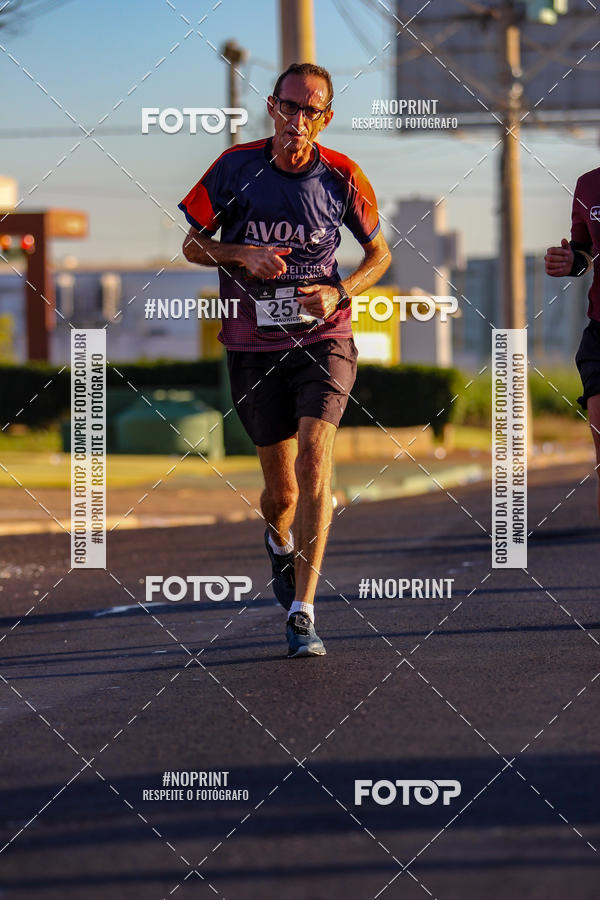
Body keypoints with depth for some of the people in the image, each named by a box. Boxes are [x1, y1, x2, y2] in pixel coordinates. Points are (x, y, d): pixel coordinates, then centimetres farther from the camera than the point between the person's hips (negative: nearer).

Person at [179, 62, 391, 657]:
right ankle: (279, 541, 45)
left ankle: (302, 612, -19)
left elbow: (379, 254, 10)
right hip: (253, 345, 1)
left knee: (314, 459, -20)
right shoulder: (236, 167, -5)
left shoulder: (342, 178, -4)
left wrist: (339, 292, -9)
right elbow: (193, 245, 5)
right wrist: (243, 255, -15)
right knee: (280, 488, 6)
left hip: (322, 337, -1)